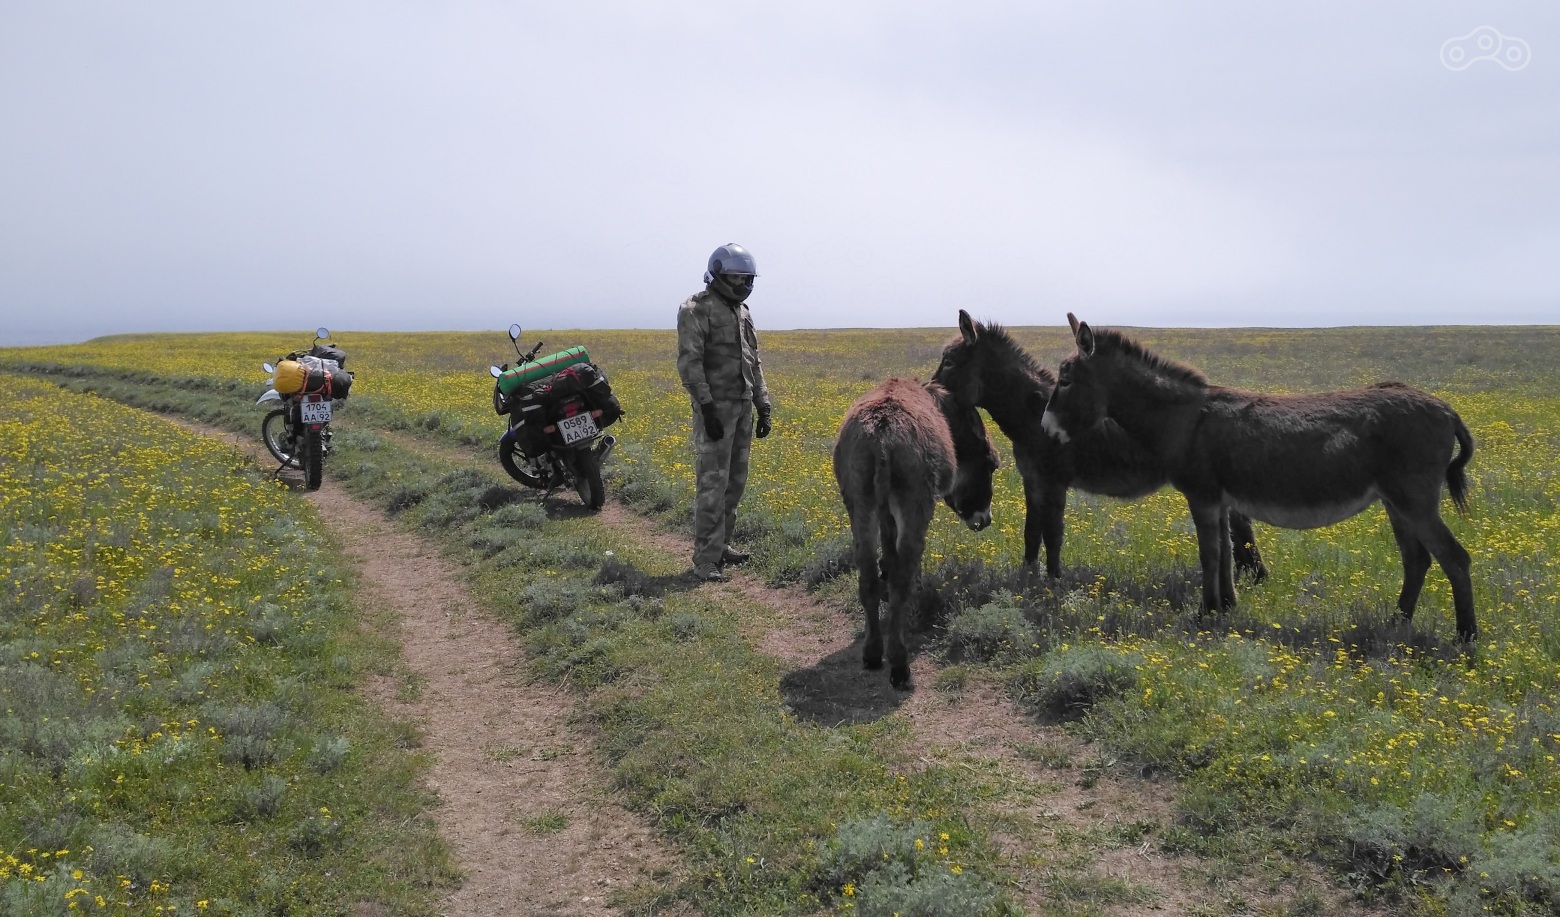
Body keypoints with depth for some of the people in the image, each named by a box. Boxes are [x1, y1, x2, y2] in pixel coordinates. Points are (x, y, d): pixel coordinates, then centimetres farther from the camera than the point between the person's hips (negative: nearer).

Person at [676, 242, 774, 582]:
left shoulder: (741, 311, 16)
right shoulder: (697, 309, -10)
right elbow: (689, 362, -17)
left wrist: (763, 407, 15)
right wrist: (707, 407, -23)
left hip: (742, 407, 8)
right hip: (715, 407, -8)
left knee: (735, 480, 11)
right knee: (713, 483, -10)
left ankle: (721, 544, 22)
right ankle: (705, 560, -6)